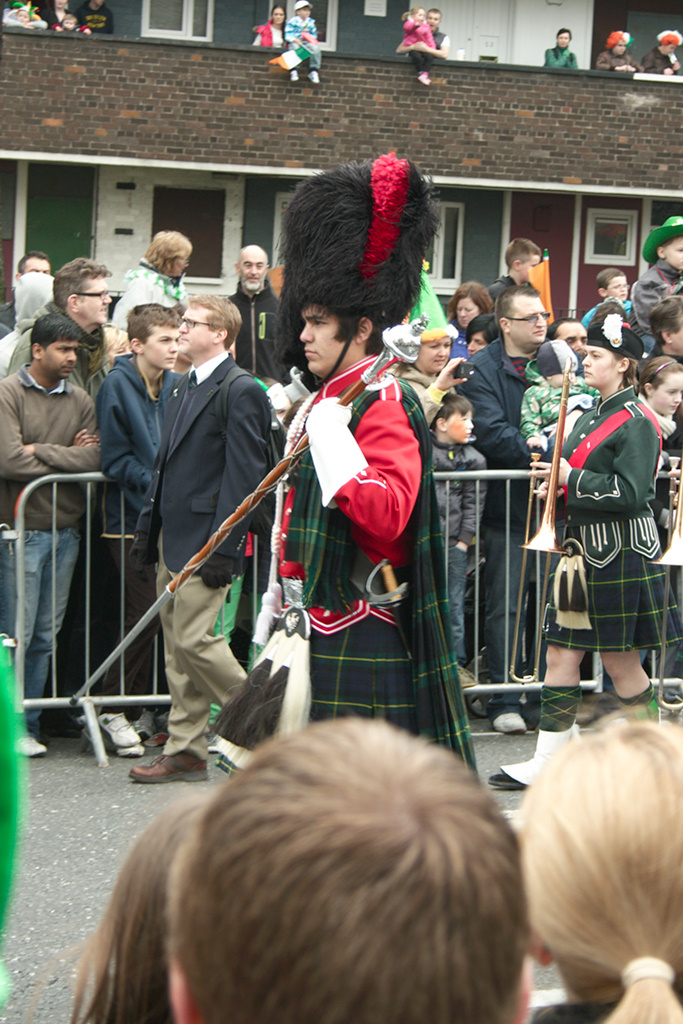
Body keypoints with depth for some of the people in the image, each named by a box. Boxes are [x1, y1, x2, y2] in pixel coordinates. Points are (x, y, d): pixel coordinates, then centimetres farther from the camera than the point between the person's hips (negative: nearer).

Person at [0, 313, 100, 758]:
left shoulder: (81, 401, 11)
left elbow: (96, 459, -3)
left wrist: (41, 451, -11)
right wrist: (69, 457, -6)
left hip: (66, 531, 5)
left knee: (46, 636, 7)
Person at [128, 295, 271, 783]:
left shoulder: (241, 391, -12)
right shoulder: (181, 388, 17)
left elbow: (244, 474, -16)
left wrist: (223, 547, -20)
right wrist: (148, 528, 16)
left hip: (205, 540, -9)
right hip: (172, 540, 9)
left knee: (195, 639, -11)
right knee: (177, 646, 10)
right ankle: (185, 751, 15)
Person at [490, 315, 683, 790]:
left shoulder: (637, 422, -13)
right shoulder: (594, 415, 14)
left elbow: (631, 493, -21)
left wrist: (571, 478, -16)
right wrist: (555, 475, 4)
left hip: (621, 553, -9)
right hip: (586, 549, 9)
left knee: (621, 660, 0)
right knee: (561, 655, 5)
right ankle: (546, 764, 7)